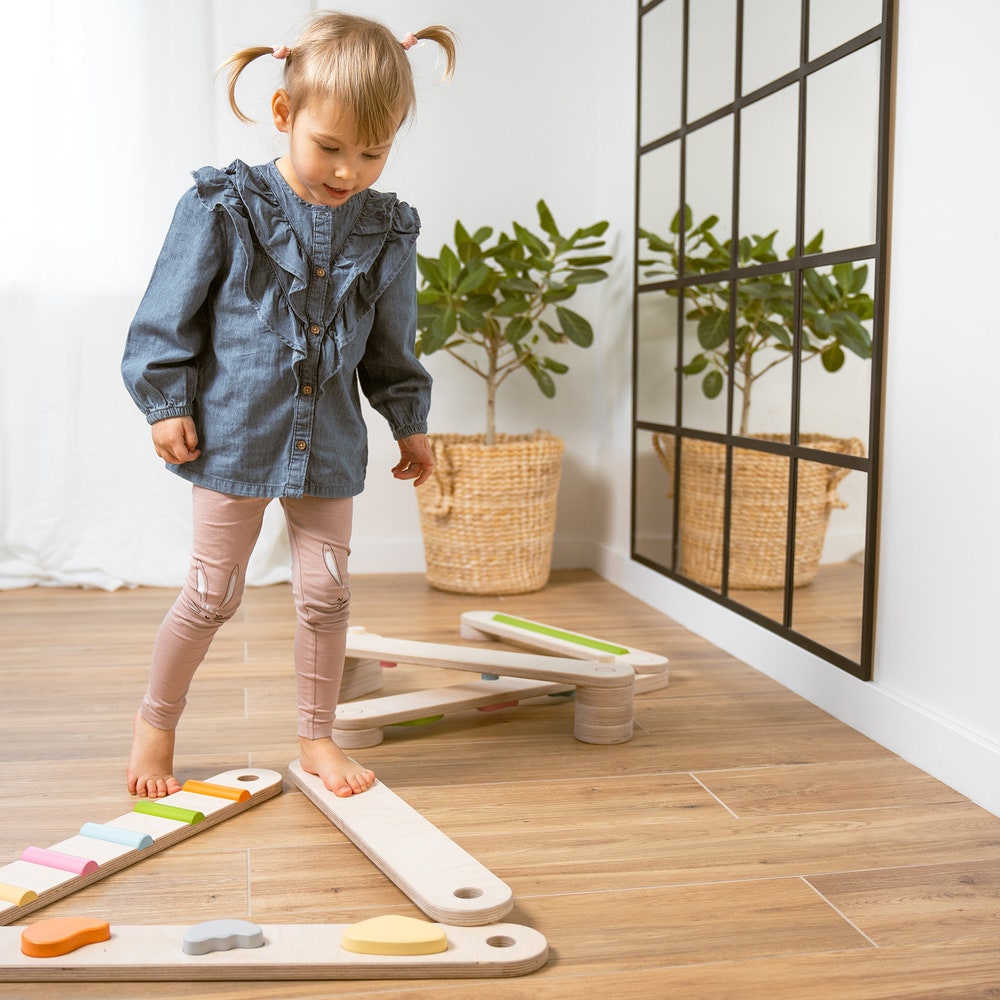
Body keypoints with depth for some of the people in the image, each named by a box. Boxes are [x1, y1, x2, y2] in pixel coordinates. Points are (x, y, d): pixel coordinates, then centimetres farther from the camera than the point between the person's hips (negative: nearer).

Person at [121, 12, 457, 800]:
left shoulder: (386, 233, 1)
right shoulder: (224, 209, -10)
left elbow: (392, 350, 12)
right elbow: (168, 316, -4)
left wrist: (410, 423, 13)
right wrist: (166, 402, -7)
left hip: (328, 444, 3)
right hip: (234, 436, -3)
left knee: (327, 593, 6)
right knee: (213, 594, 4)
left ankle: (317, 738, 25)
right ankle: (156, 721, 28)